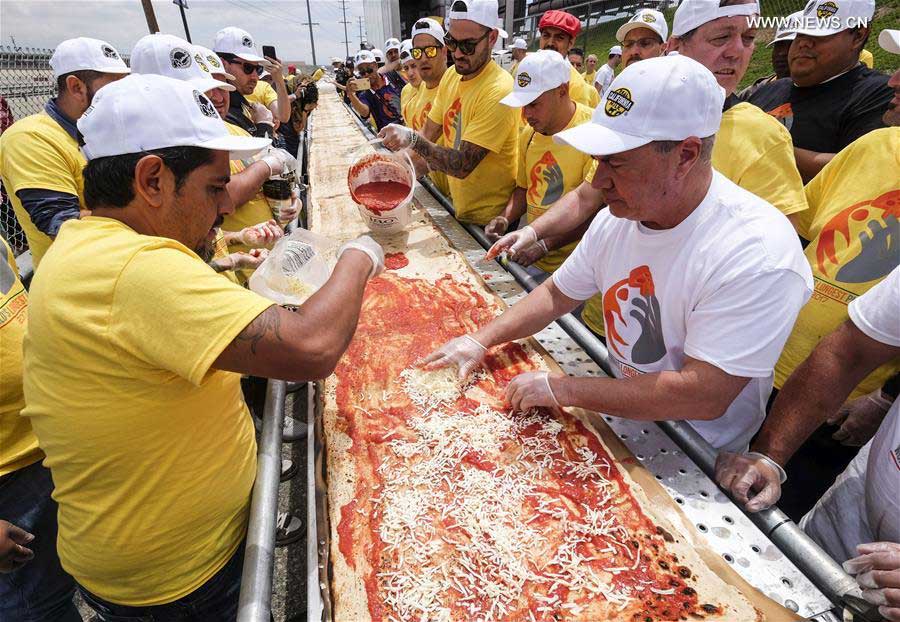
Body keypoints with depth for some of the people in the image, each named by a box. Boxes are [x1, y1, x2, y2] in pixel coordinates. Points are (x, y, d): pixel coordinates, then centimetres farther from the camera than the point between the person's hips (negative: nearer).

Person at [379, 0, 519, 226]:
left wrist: (413, 140, -38)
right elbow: (428, 134, 7)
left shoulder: (498, 91, -24)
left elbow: (463, 165, -27)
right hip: (458, 210, 7)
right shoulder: (451, 75, 1)